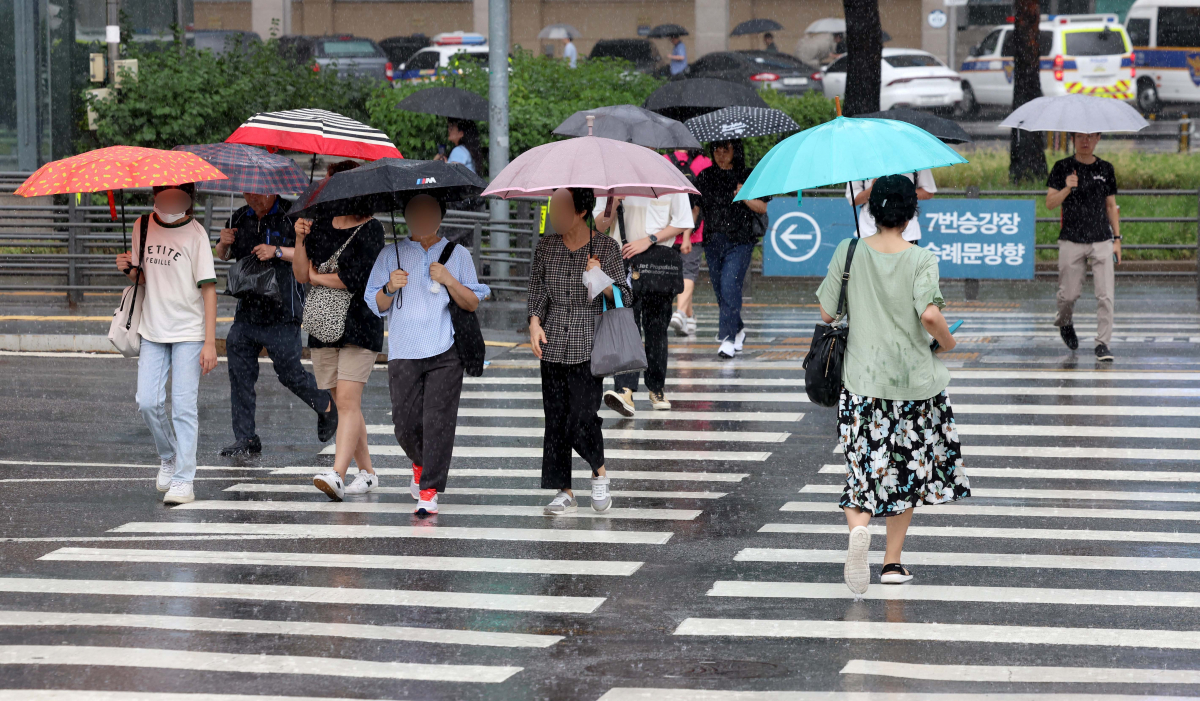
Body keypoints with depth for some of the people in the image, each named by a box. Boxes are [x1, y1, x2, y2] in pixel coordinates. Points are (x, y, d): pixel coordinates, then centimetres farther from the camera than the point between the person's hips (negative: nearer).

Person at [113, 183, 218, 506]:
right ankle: (168, 457, 25)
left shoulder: (195, 234, -8)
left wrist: (210, 342, -14)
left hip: (189, 333, -4)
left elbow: (208, 288, -9)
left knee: (183, 407, -6)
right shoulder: (143, 226, 6)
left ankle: (183, 481, -2)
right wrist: (130, 269, -6)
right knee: (148, 402, -2)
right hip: (152, 332, 4)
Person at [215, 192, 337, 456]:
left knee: (289, 372, 1)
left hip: (282, 313, -5)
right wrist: (223, 243, 1)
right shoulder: (239, 219, 10)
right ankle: (245, 438, 7)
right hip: (247, 310, 6)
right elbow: (224, 255, 24)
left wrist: (277, 251, -22)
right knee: (240, 374, 0)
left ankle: (327, 407, 29)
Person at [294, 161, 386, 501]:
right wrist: (300, 239, -5)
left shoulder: (370, 229, -6)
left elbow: (358, 279, -15)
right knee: (343, 404, 9)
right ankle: (367, 472, 19)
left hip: (359, 326, -6)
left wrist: (319, 278, -3)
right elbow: (301, 275, 9)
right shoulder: (321, 225, 12)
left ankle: (338, 474, -26)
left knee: (347, 400, -15)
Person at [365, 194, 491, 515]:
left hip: (445, 352, -1)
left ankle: (429, 491, -5)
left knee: (438, 420, -9)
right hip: (403, 352, 1)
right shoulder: (391, 255, 13)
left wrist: (449, 281, -8)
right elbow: (375, 304, 13)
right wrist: (390, 288, -8)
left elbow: (472, 304, 8)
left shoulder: (457, 254, 11)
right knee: (405, 421, -2)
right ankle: (420, 464, 30)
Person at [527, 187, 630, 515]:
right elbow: (537, 289, 14)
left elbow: (623, 297, 1)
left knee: (583, 418, -9)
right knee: (556, 418, 1)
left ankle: (599, 473, 19)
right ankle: (565, 492, 8)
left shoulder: (606, 248, -2)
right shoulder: (546, 247, 7)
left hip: (589, 347, -3)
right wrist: (535, 322, -2)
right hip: (553, 347, 3)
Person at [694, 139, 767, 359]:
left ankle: (728, 338, -17)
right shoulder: (705, 177, 11)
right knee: (719, 289, 9)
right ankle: (738, 330, 30)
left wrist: (744, 196, -14)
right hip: (713, 241, 4)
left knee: (729, 286, -17)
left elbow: (763, 208, 2)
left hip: (739, 241, -4)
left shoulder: (747, 176, 2)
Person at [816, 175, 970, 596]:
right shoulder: (921, 260, -9)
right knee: (907, 470, 15)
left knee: (865, 467, 4)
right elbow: (930, 314, -22)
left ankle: (858, 527, -28)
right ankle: (893, 562, 18)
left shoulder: (849, 252, -2)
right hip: (914, 380, -1)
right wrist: (946, 341, -2)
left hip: (862, 379, 1)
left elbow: (827, 313, 1)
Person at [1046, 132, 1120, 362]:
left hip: (1101, 241, 1)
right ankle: (1065, 322, 35)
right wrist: (1067, 189, -21)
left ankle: (1103, 343, -2)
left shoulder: (1106, 169, 9)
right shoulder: (1062, 168, 1)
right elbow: (1050, 203, -3)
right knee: (1069, 294, 3)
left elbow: (1111, 206, 14)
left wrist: (1117, 238, 10)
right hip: (1071, 241, -1)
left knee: (1105, 296, -8)